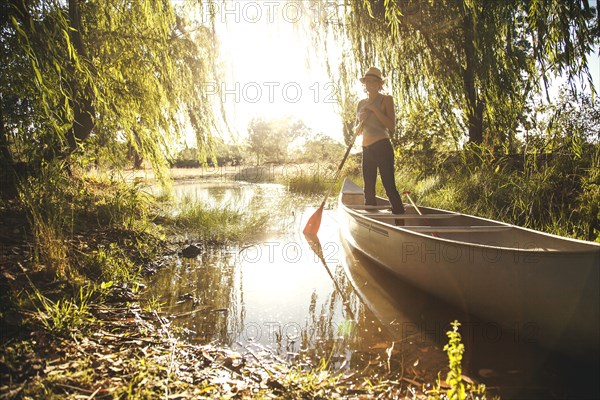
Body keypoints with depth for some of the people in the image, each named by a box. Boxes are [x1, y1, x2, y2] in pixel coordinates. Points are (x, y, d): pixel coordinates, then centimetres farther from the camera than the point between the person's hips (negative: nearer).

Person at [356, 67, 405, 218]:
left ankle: (401, 224, -12)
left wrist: (375, 110, -15)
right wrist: (361, 121, -1)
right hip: (367, 149, 7)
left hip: (383, 148, -7)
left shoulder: (386, 99, 0)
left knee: (389, 187, -13)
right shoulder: (361, 103, 17)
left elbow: (391, 126, -11)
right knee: (368, 190, 8)